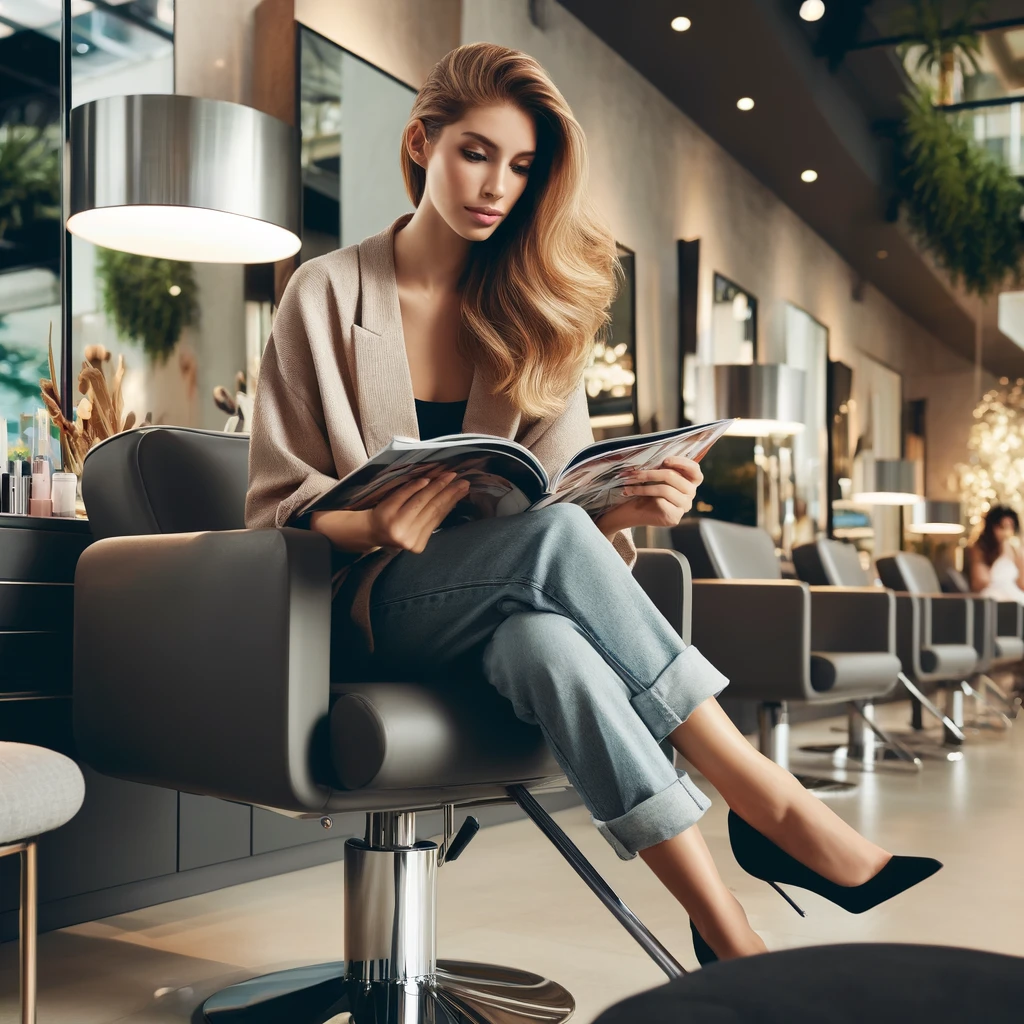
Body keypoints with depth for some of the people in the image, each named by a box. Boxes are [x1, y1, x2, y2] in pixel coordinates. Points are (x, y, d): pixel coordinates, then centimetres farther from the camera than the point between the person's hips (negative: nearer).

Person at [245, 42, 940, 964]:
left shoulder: (535, 310, 10)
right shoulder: (329, 293, 0)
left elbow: (567, 486, 5)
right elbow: (279, 501, -4)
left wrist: (626, 507, -19)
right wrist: (377, 525, -26)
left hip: (503, 607, 3)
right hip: (367, 611, -2)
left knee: (552, 646, -37)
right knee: (552, 533, -35)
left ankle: (727, 933, -35)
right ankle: (770, 803, -28)